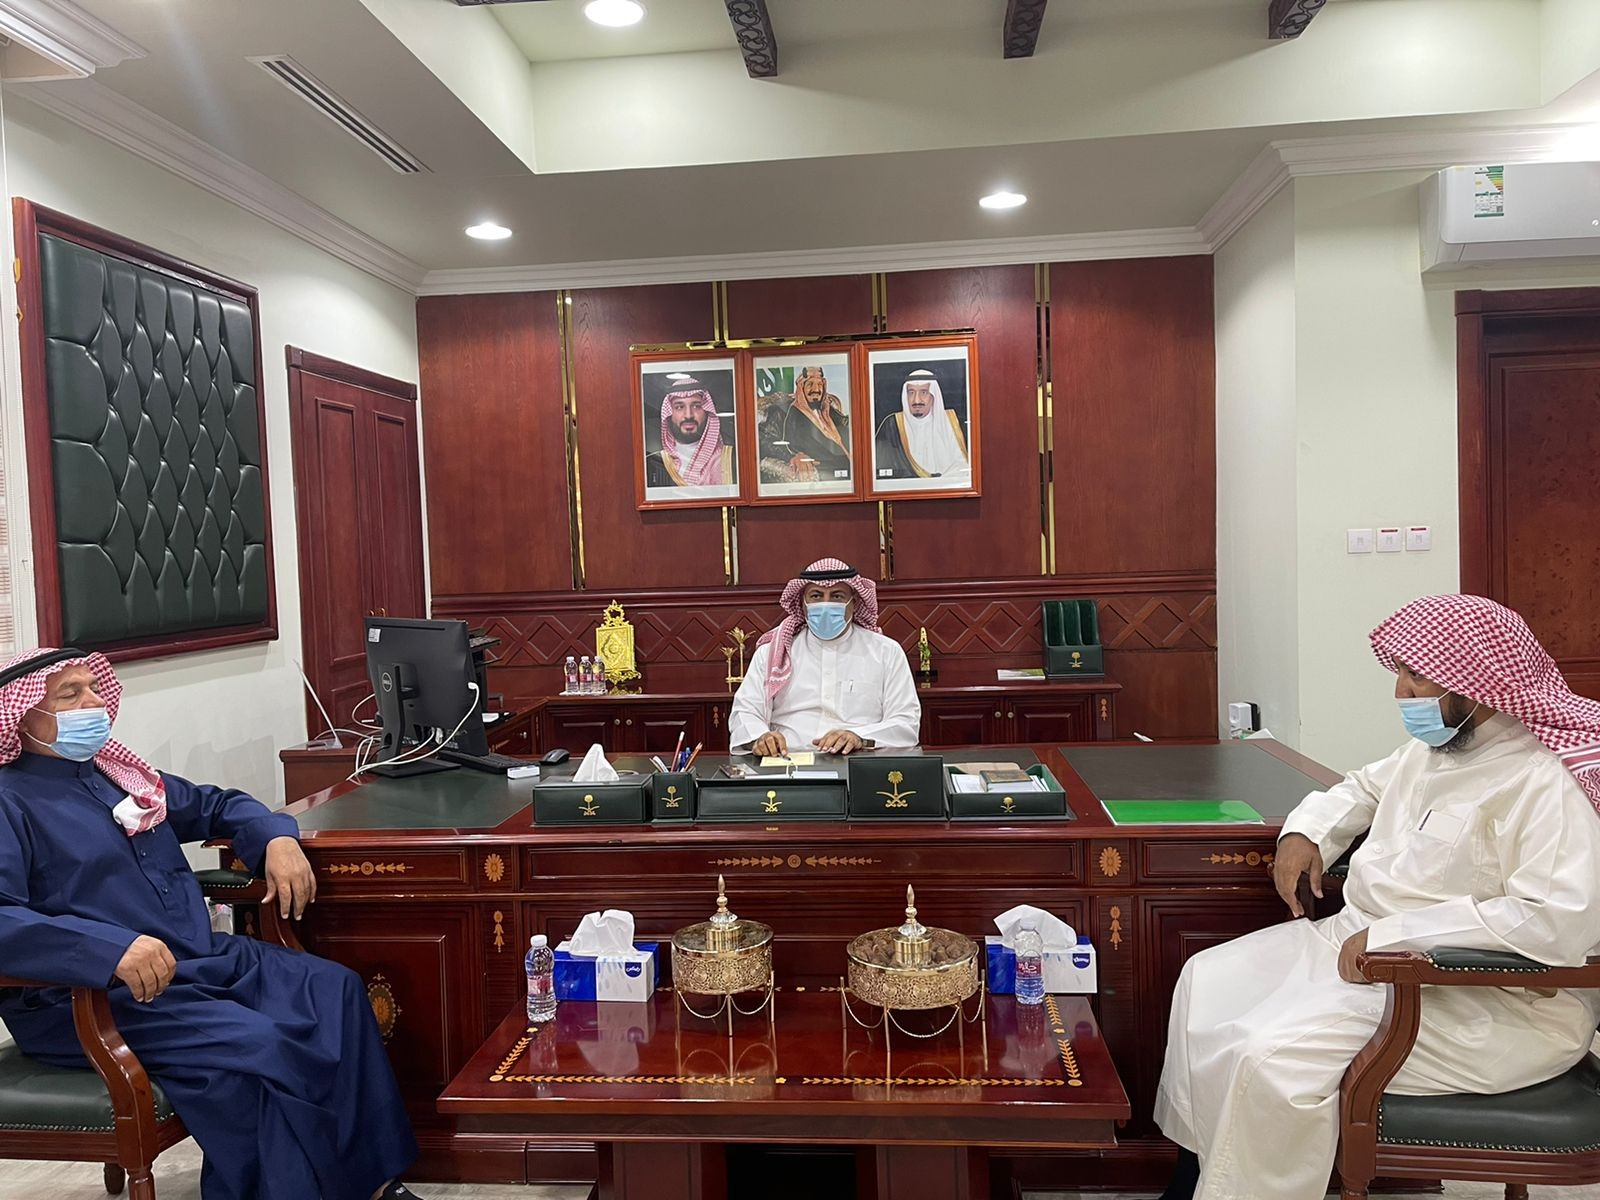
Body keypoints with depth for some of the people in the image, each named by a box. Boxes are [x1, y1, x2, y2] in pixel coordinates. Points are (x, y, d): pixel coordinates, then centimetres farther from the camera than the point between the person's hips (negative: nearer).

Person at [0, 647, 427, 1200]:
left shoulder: (117, 773, 16)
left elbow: (215, 803, 26)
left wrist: (276, 837, 6)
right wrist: (111, 946, -36)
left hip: (202, 958, 8)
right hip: (90, 999, -8)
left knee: (334, 989, -9)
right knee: (256, 1046, -29)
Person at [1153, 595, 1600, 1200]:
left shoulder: (1541, 783, -22)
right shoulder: (1430, 748, 8)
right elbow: (1364, 788, 27)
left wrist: (1396, 933, -31)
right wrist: (1305, 831, 7)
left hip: (1485, 1004, -10)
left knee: (1272, 1055, -26)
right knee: (1208, 980, 4)